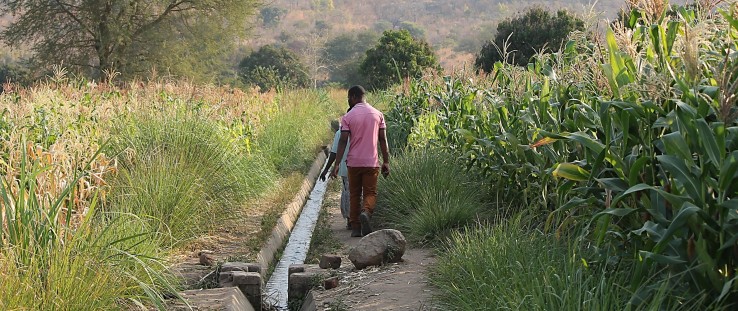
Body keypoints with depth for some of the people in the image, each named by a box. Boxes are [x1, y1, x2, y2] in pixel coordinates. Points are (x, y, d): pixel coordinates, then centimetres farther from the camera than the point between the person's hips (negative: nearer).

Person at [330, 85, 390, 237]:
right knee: (370, 194, 5)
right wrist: (386, 162, 7)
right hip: (372, 162, 1)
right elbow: (383, 139, 2)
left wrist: (337, 164, -8)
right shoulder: (378, 114, 3)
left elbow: (343, 141, -9)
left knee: (354, 195, 10)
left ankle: (355, 228, 9)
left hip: (353, 162, 0)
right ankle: (366, 212, -26)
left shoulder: (348, 117, -3)